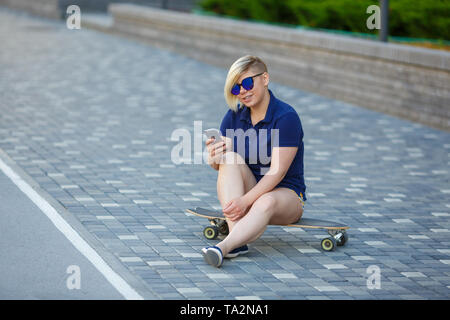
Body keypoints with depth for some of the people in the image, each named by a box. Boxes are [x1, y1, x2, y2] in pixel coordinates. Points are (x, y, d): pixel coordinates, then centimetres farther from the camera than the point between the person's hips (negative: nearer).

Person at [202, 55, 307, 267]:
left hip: (286, 193, -5)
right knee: (231, 159, -24)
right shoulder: (234, 116, 1)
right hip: (249, 190, 5)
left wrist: (245, 200, -32)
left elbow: (277, 172, -22)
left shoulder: (286, 117, -16)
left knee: (267, 202, -38)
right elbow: (221, 165, -1)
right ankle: (238, 239, -37)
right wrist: (213, 159, -26)